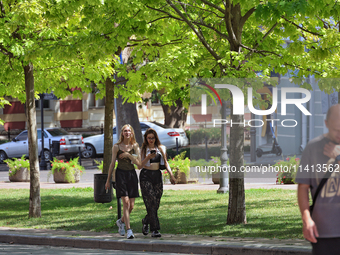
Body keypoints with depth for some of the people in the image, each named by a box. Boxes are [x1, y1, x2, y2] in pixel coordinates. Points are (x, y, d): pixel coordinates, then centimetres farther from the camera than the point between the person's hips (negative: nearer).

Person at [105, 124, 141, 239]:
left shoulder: (135, 146, 7)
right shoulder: (117, 147, 1)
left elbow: (138, 163, 2)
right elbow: (112, 163, 5)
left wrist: (128, 155, -11)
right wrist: (108, 179, 7)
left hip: (132, 174, 3)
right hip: (121, 174, -3)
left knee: (131, 205, 4)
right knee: (126, 202, -14)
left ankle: (121, 221, 33)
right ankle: (129, 230, -15)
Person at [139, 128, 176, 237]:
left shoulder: (161, 148, 11)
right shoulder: (143, 149, 2)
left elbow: (165, 162, 15)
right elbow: (140, 165, -5)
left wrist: (171, 175, 4)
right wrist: (148, 157, -20)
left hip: (157, 175, 4)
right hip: (146, 176, -4)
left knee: (156, 204, 3)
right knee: (151, 203, -13)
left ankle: (145, 221, 29)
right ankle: (155, 229, -14)